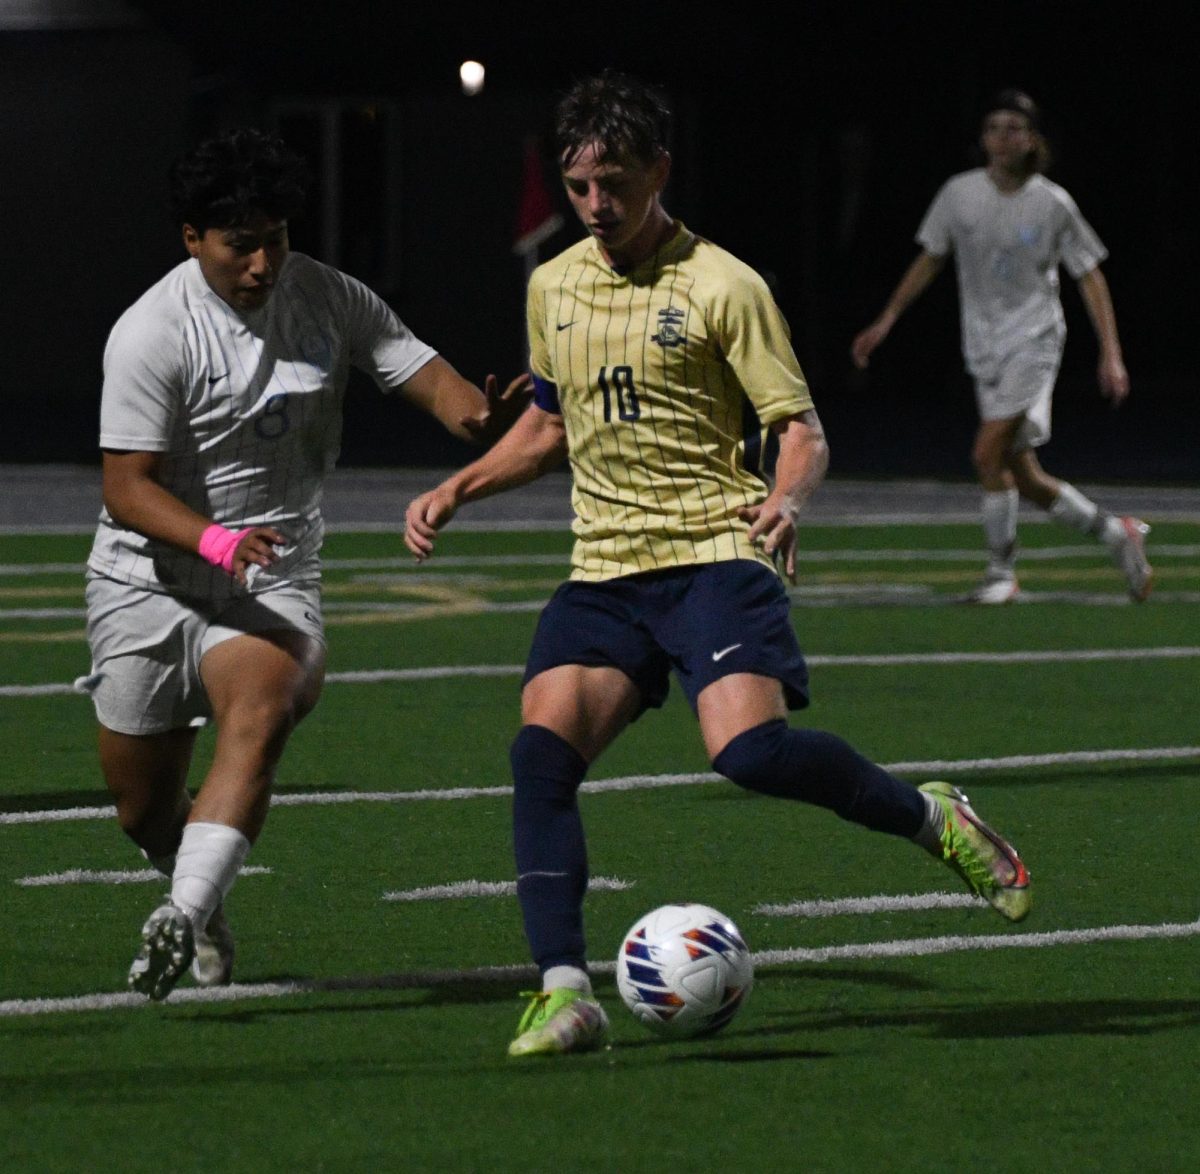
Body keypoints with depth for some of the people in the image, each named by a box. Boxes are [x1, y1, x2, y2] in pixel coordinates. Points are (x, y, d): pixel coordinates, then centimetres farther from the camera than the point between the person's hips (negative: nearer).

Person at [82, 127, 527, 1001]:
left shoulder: (329, 299, 0)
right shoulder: (152, 332, -12)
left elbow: (423, 373, -5)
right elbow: (127, 488, -16)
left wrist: (481, 414, -29)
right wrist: (215, 540, -35)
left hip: (274, 580, 1)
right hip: (148, 583, -1)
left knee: (259, 716, -31)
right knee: (145, 810, 7)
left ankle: (184, 916, -42)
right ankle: (205, 899, 41)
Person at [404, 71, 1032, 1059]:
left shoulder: (721, 288, -4)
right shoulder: (552, 288, 14)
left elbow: (801, 431, -5)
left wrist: (787, 502, -26)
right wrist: (455, 491, 19)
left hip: (713, 555, -5)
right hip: (604, 570, 5)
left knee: (751, 748, -26)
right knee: (541, 747, -18)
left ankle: (932, 817, 1)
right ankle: (564, 994, -19)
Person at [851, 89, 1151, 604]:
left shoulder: (1052, 204, -5)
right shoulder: (959, 194, 3)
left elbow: (1090, 277, 0)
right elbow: (928, 261, 14)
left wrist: (1111, 354, -6)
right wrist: (886, 321, 10)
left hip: (1034, 341, -4)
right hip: (984, 348, 4)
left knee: (989, 453, -19)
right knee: (1022, 477, 4)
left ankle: (1001, 572, -5)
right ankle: (1118, 534, 22)